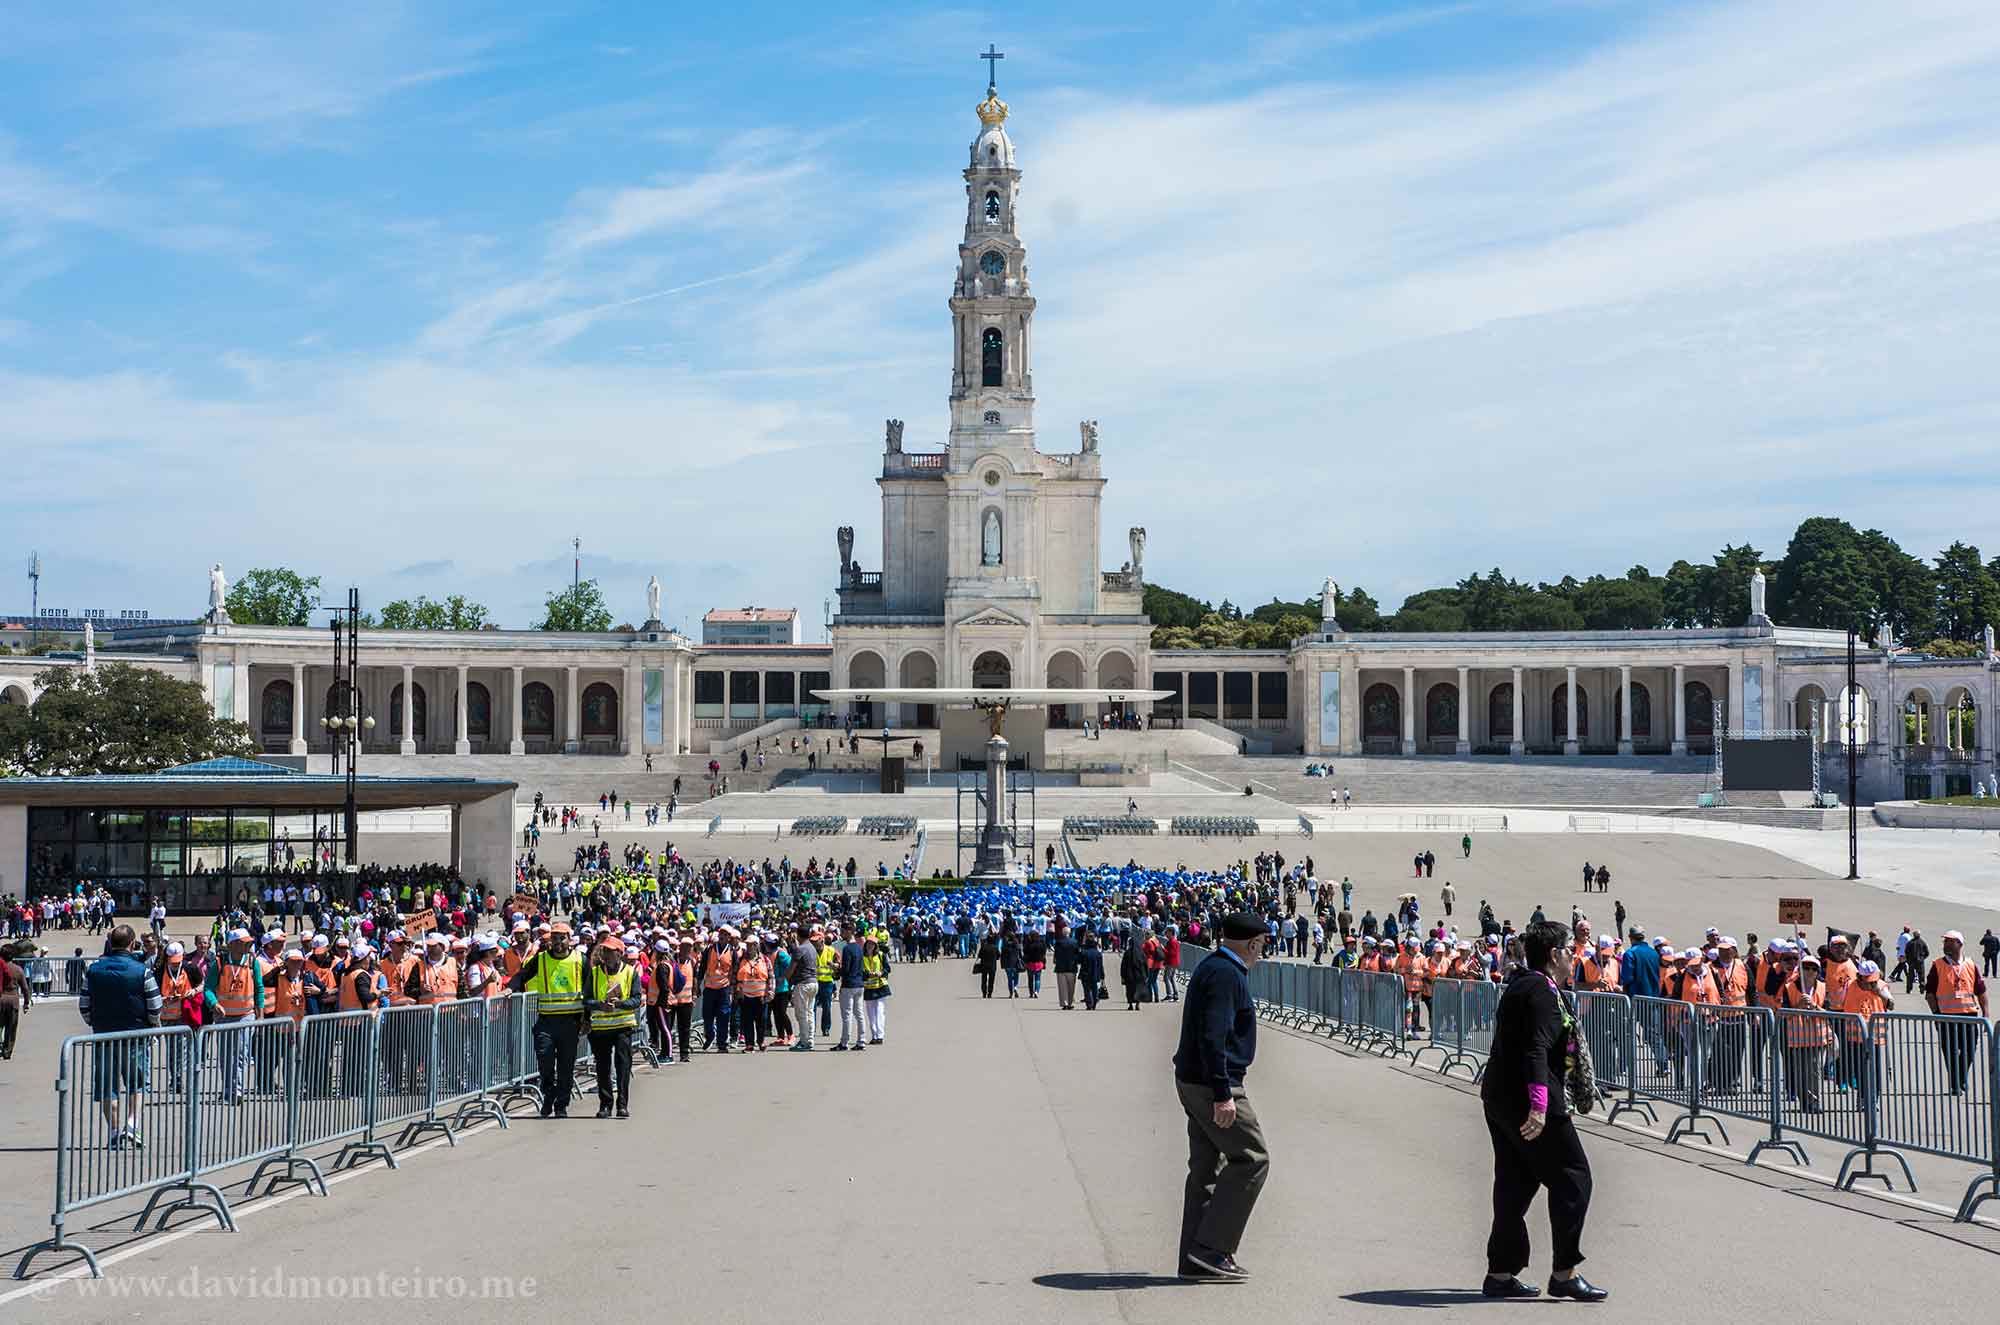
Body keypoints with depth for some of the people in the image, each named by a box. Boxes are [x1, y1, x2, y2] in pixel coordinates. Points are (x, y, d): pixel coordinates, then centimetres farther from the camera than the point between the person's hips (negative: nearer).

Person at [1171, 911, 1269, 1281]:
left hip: (1192, 1081, 10)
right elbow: (1213, 1037, -24)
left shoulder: (1211, 967, 15)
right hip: (1212, 1084, -10)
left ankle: (1196, 1258, 13)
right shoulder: (1227, 974, -16)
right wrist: (1223, 1095, -25)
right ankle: (1211, 1248, -7)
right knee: (1251, 1158, -5)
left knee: (1206, 1166, 11)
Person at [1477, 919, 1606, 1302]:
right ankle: (1564, 1274, -2)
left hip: (1499, 1098, 10)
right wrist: (1539, 1105, -32)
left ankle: (1501, 1273, 15)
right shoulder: (1541, 992, -15)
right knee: (1572, 1178, -2)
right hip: (1527, 1100, -10)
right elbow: (1536, 1051, -25)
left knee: (1515, 1184, 13)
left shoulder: (1518, 986, 16)